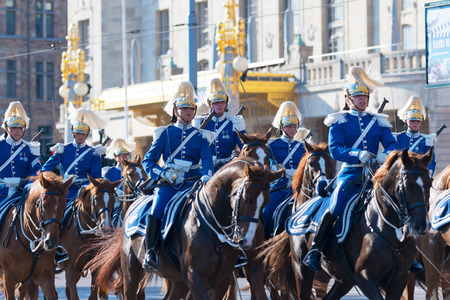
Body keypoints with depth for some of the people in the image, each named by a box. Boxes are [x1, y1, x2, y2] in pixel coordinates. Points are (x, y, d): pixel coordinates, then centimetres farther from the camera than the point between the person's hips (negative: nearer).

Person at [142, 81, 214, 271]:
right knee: (155, 212, -25)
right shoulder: (165, 133, 10)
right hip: (168, 183, -1)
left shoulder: (200, 136, 13)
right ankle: (150, 252, -16)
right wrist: (162, 174, -11)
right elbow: (148, 160, 8)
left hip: (192, 183, 1)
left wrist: (207, 175, -22)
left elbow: (207, 159, 0)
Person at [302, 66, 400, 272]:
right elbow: (335, 149, -8)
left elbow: (392, 145, 6)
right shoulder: (340, 121, 5)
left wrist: (385, 156, -19)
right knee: (335, 209, -22)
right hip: (350, 173, -4)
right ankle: (315, 250, -15)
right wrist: (359, 155, -25)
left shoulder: (378, 122, 16)